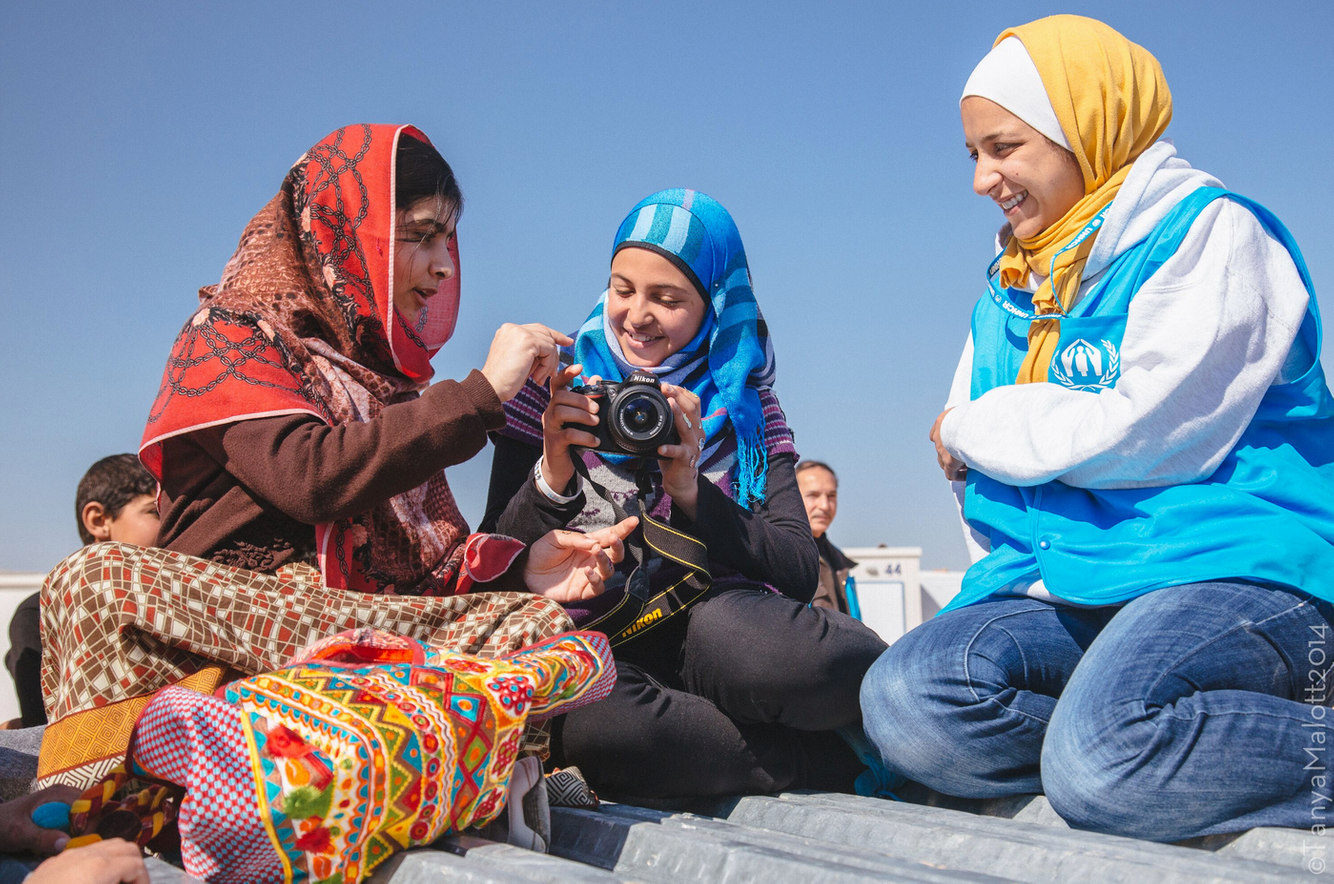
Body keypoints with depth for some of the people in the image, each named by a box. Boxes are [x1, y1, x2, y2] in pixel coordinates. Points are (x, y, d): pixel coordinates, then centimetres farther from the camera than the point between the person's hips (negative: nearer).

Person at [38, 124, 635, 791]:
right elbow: (312, 477, -19)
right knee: (101, 578, -32)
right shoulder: (232, 336, 2)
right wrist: (483, 391, -16)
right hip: (217, 613, -4)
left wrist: (516, 566, -7)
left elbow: (420, 557, 14)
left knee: (545, 623, -22)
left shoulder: (387, 374, 20)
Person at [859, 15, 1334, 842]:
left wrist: (980, 429, -3)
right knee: (905, 699, -21)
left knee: (1103, 760, -34)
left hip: (1232, 565, -7)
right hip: (1066, 583, 7)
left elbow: (1151, 426, -16)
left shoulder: (1209, 229, -3)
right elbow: (963, 453, 22)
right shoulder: (1010, 287, 19)